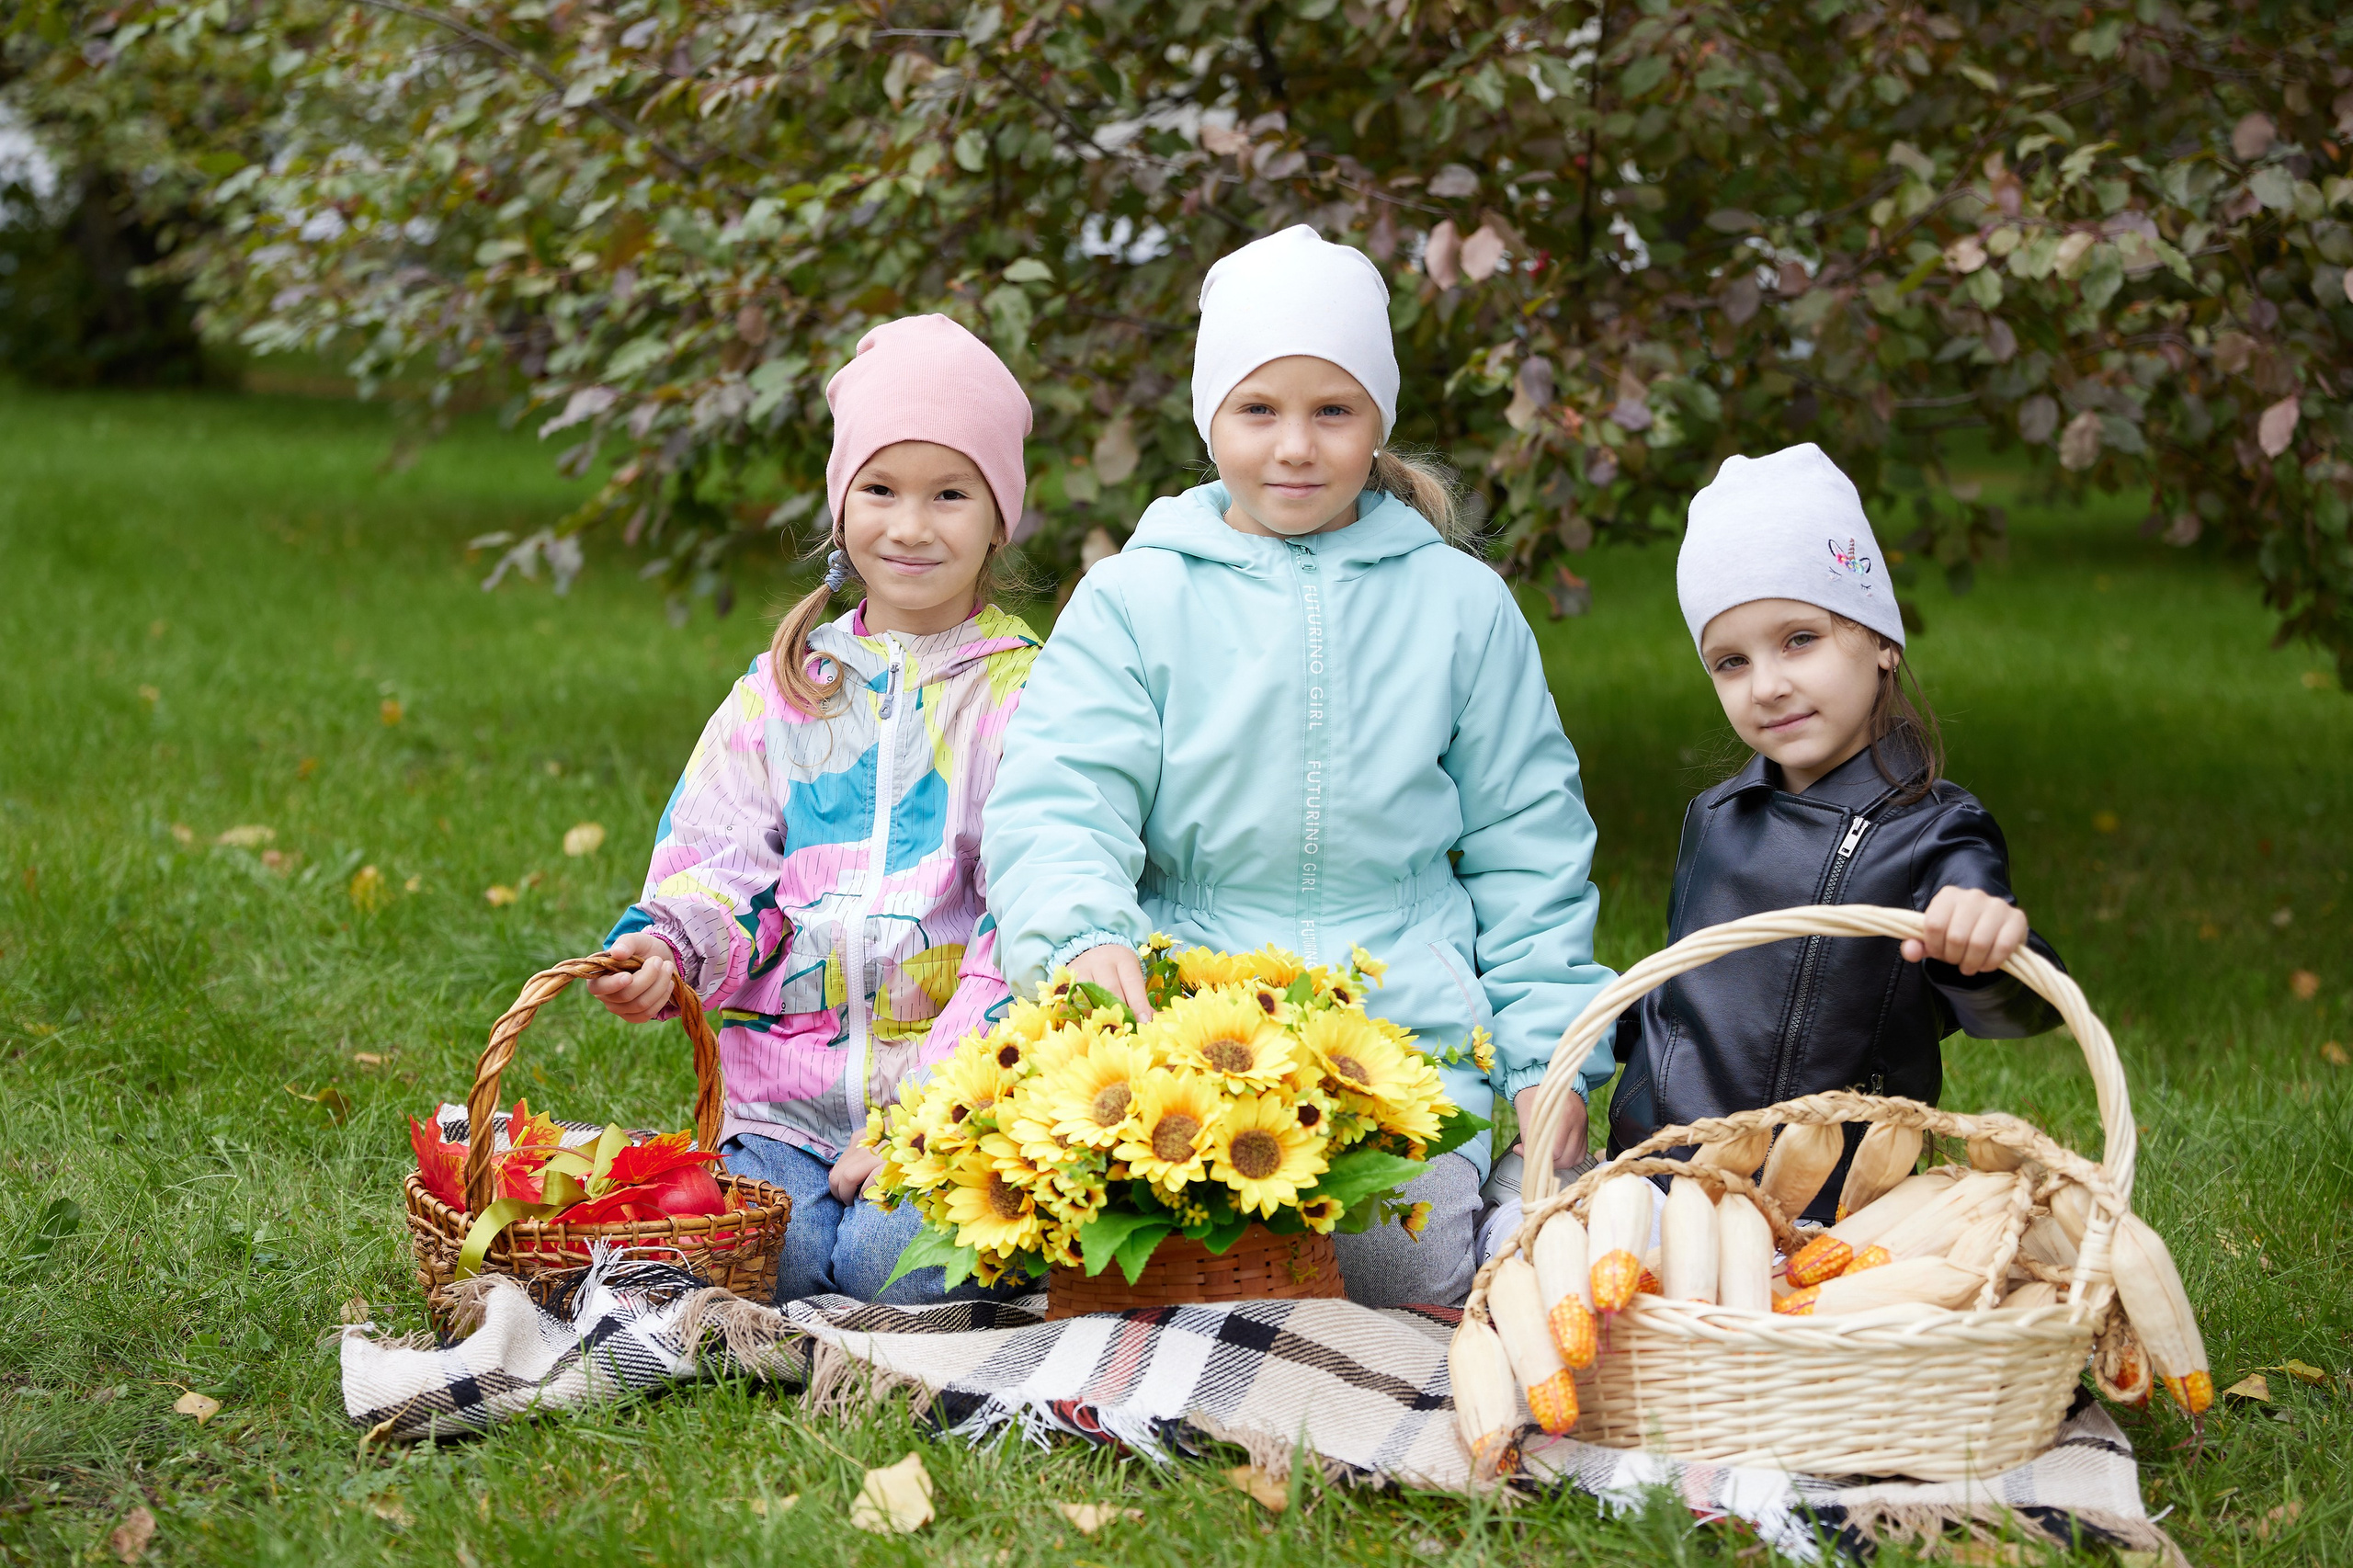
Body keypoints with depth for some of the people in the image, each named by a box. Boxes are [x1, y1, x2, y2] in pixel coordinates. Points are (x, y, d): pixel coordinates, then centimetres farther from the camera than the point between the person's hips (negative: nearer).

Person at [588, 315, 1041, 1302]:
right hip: (784, 1097, 2)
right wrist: (665, 948, -17)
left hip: (959, 1094, -2)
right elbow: (717, 858, 8)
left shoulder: (1025, 694, 3)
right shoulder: (784, 686, 14)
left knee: (896, 1256, -26)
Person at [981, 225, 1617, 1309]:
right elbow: (1053, 809, -3)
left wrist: (1548, 1057, 8)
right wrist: (1086, 934, -25)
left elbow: (1528, 849, 16)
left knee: (1410, 1273, -22)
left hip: (1413, 1027, 1)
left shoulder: (1460, 604, 11)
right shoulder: (1133, 599, 6)